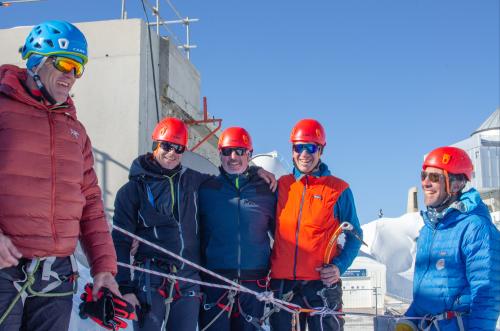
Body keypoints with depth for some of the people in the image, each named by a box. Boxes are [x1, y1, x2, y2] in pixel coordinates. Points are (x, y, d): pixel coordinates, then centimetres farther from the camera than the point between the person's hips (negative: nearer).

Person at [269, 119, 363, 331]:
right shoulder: (280, 186, 11)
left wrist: (339, 266, -8)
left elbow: (354, 235, 6)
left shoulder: (338, 190, 4)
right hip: (282, 284, 3)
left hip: (322, 283, -3)